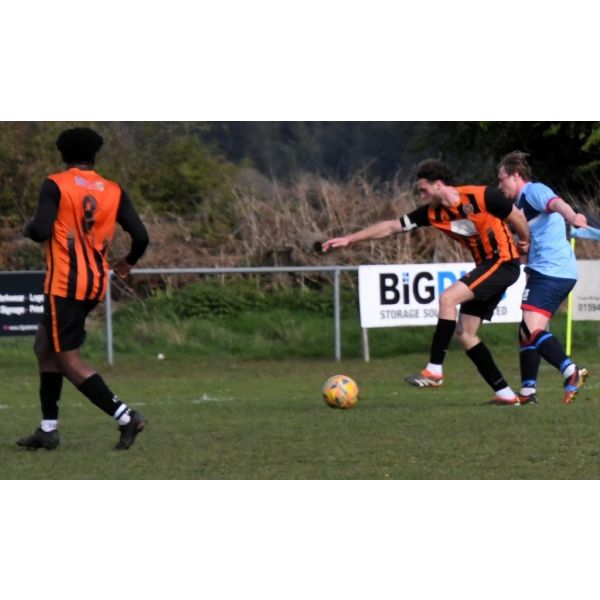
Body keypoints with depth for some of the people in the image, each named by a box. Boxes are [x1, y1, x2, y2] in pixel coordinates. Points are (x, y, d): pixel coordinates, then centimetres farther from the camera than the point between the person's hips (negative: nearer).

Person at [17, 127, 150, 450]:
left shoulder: (55, 185, -8)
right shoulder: (113, 191, 5)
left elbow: (41, 231, -18)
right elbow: (140, 236, 2)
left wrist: (29, 228, 6)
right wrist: (128, 262, 22)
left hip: (65, 284, -7)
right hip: (97, 282, 7)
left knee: (69, 361, -2)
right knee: (45, 345, 20)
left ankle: (125, 416, -13)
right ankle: (48, 429, 19)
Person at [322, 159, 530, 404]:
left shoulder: (482, 196, -18)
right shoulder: (432, 213, 2)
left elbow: (517, 218, -6)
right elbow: (392, 226, 6)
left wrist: (528, 244, 6)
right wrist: (350, 239, 4)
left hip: (504, 262, -8)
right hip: (485, 266, 8)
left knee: (448, 298, -22)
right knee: (464, 334, 2)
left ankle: (434, 370, -20)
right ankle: (505, 393, 5)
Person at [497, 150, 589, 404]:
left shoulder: (535, 191, -7)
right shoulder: (522, 202, 24)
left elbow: (556, 203, -31)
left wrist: (571, 216, -51)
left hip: (550, 271, -11)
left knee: (532, 331, -19)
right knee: (527, 331, 14)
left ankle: (570, 372, -34)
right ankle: (528, 391, 18)